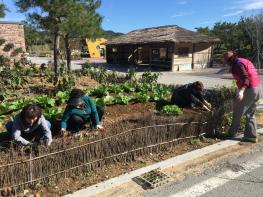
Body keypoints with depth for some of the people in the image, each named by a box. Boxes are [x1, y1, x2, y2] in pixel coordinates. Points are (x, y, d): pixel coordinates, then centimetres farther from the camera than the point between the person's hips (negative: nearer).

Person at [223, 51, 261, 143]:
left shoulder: (237, 64, -12)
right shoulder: (245, 61, 17)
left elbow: (245, 78, -23)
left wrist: (241, 91, -35)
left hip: (249, 90, -9)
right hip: (257, 88, 10)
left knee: (237, 112, 3)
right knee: (250, 114, 16)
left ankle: (232, 133, 13)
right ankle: (251, 136, 18)